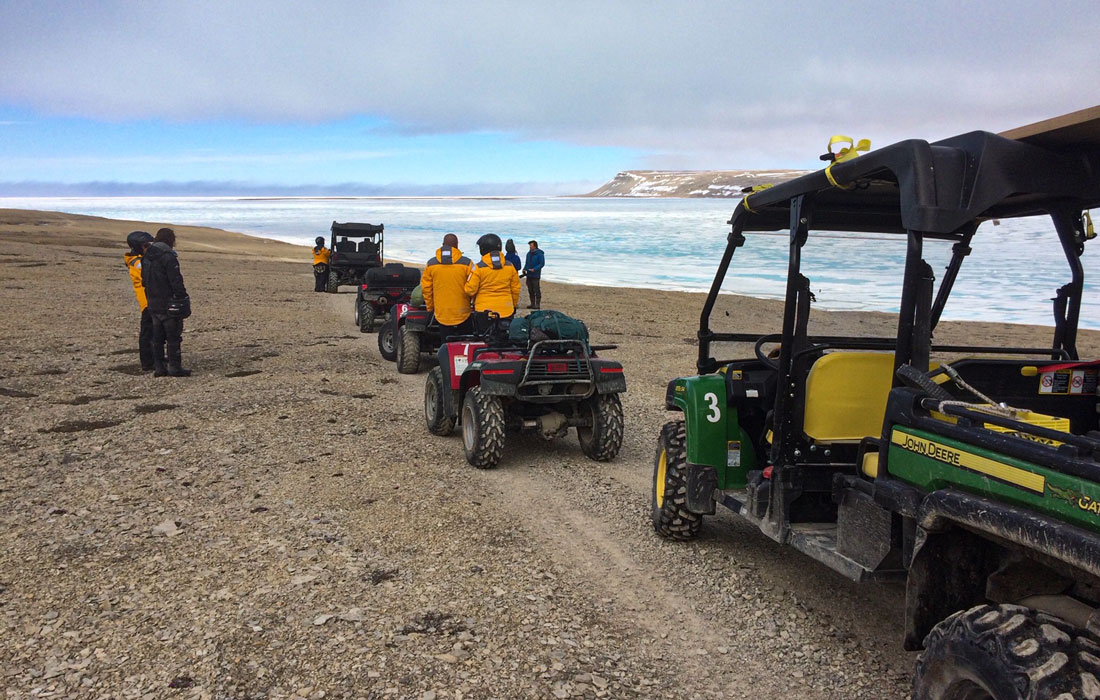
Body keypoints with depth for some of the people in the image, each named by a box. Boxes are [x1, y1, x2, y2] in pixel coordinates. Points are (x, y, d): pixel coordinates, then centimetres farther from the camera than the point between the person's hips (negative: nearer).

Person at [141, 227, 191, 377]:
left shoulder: (146, 258, 12)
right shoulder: (168, 257, -16)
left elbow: (144, 281, 18)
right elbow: (176, 281, -19)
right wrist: (183, 300, -14)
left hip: (153, 305, 8)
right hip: (168, 305, -8)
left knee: (158, 337, 12)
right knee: (173, 336, -1)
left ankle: (158, 367, 15)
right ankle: (174, 367, 1)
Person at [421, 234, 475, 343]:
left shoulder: (431, 264, -1)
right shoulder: (466, 263, -9)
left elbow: (426, 288, 4)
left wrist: (430, 307, 16)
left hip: (441, 314, 2)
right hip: (462, 312, -2)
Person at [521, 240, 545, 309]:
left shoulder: (539, 254, -9)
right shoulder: (529, 253, 12)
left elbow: (542, 264, -11)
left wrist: (534, 269, -21)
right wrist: (525, 269, 1)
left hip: (536, 275, -7)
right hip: (529, 275, 7)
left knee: (536, 290, -6)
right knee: (530, 290, 9)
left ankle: (538, 304, -1)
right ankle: (532, 303, 16)